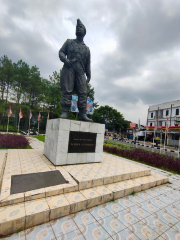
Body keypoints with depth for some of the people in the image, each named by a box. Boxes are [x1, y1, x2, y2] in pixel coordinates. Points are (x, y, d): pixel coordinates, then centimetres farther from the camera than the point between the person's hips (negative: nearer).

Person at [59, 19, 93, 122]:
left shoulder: (87, 48, 27)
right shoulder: (69, 42, 23)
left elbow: (88, 64, 22)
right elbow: (61, 52, 14)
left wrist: (89, 76, 11)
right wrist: (65, 59, -9)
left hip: (80, 72, 2)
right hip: (69, 69, -2)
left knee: (83, 92, -10)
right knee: (67, 91, -13)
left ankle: (82, 114, -10)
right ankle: (65, 112, -13)